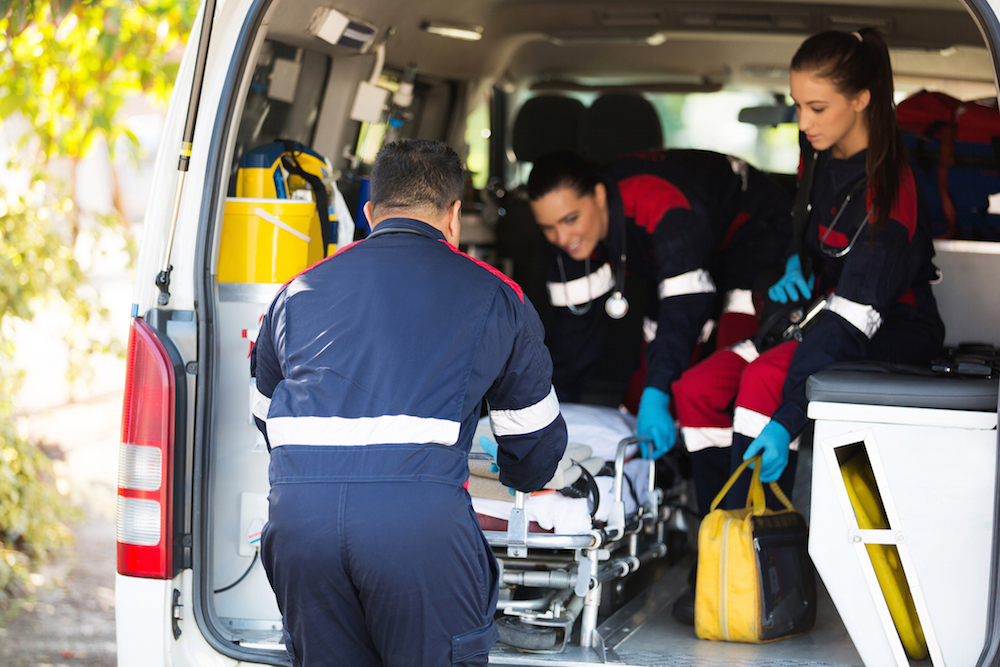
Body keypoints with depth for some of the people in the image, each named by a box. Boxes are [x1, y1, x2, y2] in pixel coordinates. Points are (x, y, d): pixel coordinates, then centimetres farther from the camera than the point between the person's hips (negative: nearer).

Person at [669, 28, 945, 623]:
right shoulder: (822, 156, 0)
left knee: (764, 378, -33)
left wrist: (787, 418, -38)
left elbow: (854, 317, -32)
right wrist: (795, 266, -2)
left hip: (897, 331, -8)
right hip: (826, 308, 8)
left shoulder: (888, 189, -25)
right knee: (697, 389, -13)